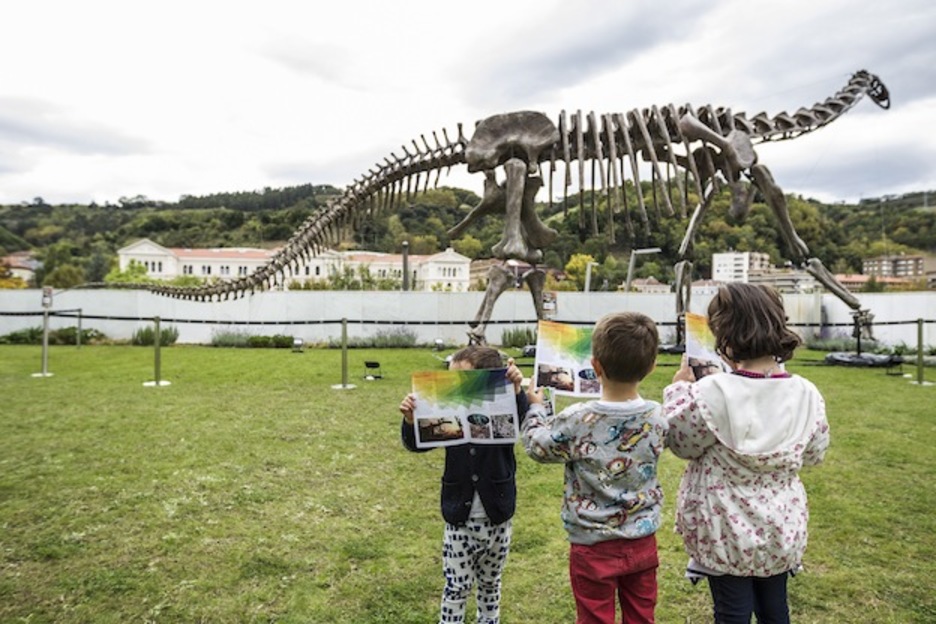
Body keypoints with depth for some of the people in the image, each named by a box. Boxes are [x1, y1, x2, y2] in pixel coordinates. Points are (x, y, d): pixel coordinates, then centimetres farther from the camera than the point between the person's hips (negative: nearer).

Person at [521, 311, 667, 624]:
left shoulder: (577, 420, -23)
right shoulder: (657, 417, -11)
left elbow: (537, 445, -5)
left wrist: (535, 407, 11)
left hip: (594, 546, -3)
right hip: (643, 543, 4)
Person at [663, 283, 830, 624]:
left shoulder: (710, 393, -25)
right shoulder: (806, 393, -10)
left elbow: (682, 444, -9)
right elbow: (814, 454, 5)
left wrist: (679, 389, -1)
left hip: (727, 528, -4)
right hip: (781, 526, 4)